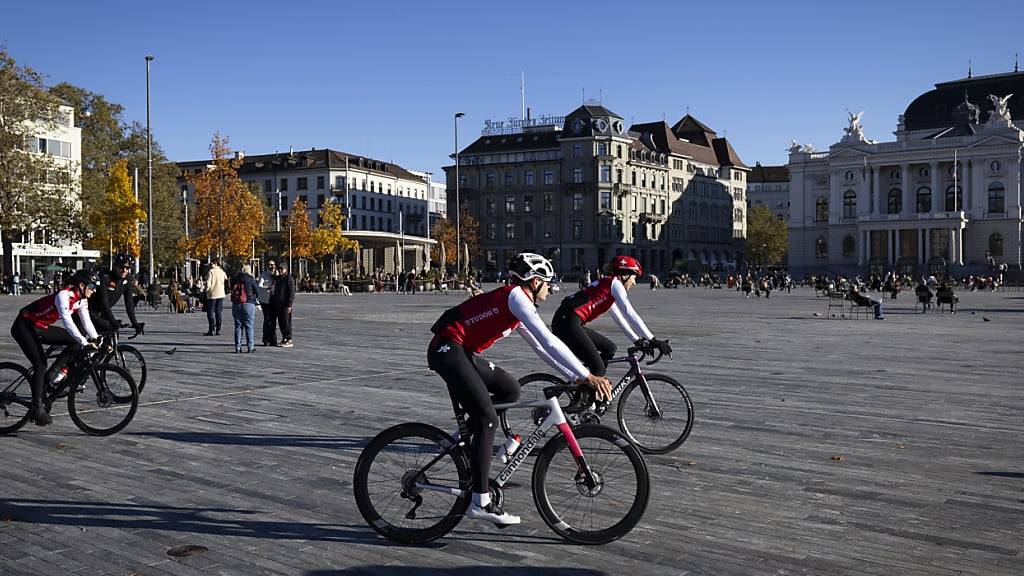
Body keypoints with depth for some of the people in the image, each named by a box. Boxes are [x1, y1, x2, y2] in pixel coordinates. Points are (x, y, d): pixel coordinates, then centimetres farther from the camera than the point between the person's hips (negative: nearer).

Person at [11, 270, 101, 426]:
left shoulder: (82, 300, -1)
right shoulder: (64, 295, -27)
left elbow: (87, 322, 0)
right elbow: (67, 321, -37)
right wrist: (84, 342, -42)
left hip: (42, 328, 9)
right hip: (24, 326, -9)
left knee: (76, 341, -3)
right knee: (40, 365, -17)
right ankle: (37, 407, -13)